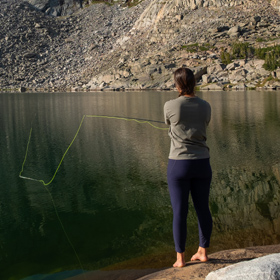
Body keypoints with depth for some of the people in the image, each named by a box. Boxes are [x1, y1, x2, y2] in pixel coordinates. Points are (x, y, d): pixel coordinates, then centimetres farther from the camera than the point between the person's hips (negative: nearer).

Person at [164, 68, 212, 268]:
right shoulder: (206, 107, -1)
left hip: (179, 164, -3)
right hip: (202, 163, 3)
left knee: (180, 212, 5)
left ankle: (180, 258, 13)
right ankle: (203, 252, 26)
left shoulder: (170, 106, -11)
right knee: (203, 208, 15)